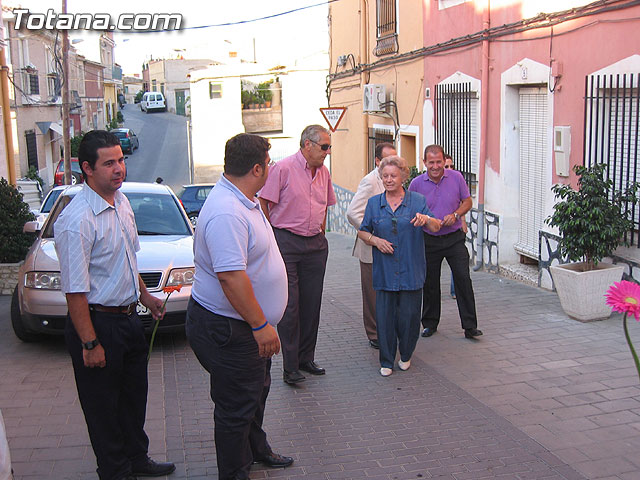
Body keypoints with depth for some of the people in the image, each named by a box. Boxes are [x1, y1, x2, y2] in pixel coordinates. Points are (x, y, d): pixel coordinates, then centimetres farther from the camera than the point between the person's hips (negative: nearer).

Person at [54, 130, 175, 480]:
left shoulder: (120, 201, 3)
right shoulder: (76, 221, -24)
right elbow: (75, 291, -23)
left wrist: (144, 295, 21)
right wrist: (90, 343, -20)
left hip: (128, 317, 8)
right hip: (98, 323, -8)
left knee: (134, 395, 22)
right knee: (103, 405, 9)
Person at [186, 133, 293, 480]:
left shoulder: (244, 200, 7)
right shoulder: (226, 213, -29)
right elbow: (231, 275, -34)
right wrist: (260, 325, -28)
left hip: (246, 322, 11)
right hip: (227, 328, -11)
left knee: (257, 390, 27)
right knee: (237, 405, 5)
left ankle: (255, 449, 47)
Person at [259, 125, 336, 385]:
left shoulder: (323, 172, 10)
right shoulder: (283, 168, -10)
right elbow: (263, 204, -9)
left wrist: (320, 235, 16)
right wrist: (271, 238, -7)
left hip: (316, 245, 6)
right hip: (286, 243, -6)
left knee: (311, 303, 9)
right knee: (289, 305, -4)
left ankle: (306, 358, 22)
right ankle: (290, 366, 3)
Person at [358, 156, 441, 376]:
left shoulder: (417, 200, 3)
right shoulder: (374, 203, 8)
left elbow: (436, 227, -5)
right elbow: (362, 232, 13)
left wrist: (426, 219, -27)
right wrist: (375, 240, -7)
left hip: (410, 270, -1)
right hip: (384, 271, 1)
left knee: (409, 315, 3)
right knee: (385, 315, 0)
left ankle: (406, 355, 26)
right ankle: (386, 360, 15)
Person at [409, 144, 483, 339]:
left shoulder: (456, 177, -3)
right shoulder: (416, 183, -4)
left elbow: (467, 201, 6)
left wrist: (455, 215, -12)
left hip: (454, 238, 0)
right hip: (429, 240, 0)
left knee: (463, 278, -6)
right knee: (430, 283, 7)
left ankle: (470, 326, 2)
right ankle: (430, 323, 24)